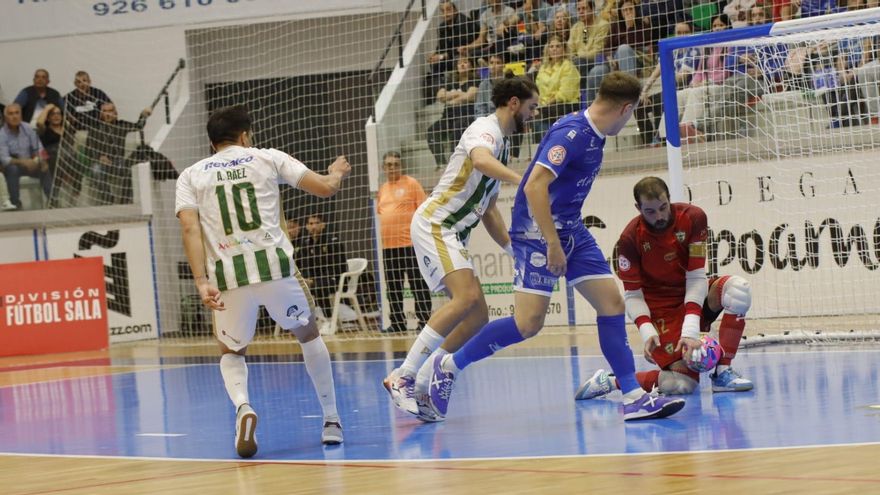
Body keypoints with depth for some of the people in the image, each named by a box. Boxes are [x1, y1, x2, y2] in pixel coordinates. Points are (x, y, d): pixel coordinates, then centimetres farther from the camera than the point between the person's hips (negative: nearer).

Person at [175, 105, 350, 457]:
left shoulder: (191, 175, 14)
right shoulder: (268, 158, 12)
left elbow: (189, 228, -2)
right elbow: (325, 188, 11)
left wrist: (201, 282, -9)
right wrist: (337, 172, 35)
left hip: (228, 276, 0)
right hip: (274, 266, 0)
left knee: (231, 352, 22)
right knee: (309, 335, 27)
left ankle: (243, 407, -10)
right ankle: (331, 420, 25)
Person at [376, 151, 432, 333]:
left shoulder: (411, 183, 0)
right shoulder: (382, 189, 16)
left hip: (410, 243, -6)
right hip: (388, 245, 6)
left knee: (418, 284, -5)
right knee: (393, 287, 9)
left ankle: (424, 320, -3)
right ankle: (397, 322, 16)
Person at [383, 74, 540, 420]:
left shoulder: (502, 144, 21)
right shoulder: (485, 129, -8)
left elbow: (488, 211, 27)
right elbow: (480, 160, -35)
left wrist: (514, 249, 20)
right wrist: (523, 181, -46)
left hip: (453, 235, 10)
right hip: (434, 223, -10)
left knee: (477, 316, 1)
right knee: (467, 298, -26)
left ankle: (419, 388, 2)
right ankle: (402, 378, -26)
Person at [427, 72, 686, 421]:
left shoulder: (593, 136, 9)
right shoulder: (572, 133, -20)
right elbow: (535, 186, -27)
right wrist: (553, 243, -27)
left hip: (570, 231, 9)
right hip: (537, 233, -9)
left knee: (612, 303, 2)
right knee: (529, 322, -13)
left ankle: (634, 398, 4)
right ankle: (449, 365, 3)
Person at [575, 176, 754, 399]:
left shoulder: (693, 218, -13)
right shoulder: (630, 238, -17)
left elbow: (696, 278, -15)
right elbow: (632, 295, -12)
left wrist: (691, 330, -26)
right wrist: (647, 331, -31)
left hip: (694, 297, 4)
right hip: (661, 309, -4)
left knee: (737, 289, -29)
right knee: (684, 383, -22)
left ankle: (722, 372, -18)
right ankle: (608, 381, 1)